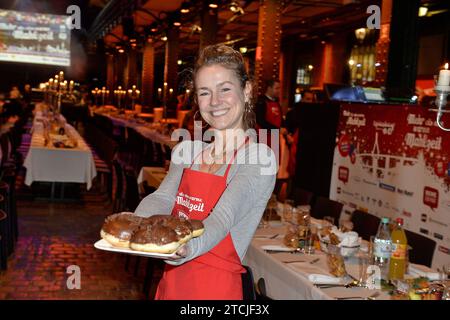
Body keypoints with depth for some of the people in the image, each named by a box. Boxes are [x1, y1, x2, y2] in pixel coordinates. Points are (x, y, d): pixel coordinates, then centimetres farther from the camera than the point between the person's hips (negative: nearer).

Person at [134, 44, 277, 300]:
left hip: (216, 285, -5)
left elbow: (223, 217, -26)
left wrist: (186, 248, -45)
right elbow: (163, 197, -7)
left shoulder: (259, 159, -13)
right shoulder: (187, 150, 6)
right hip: (172, 278, 6)